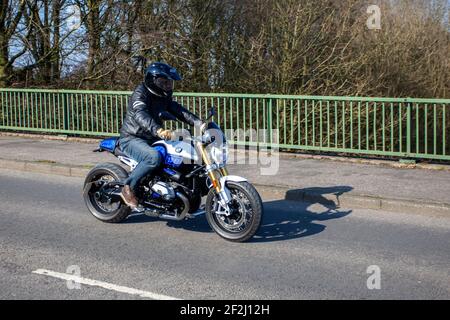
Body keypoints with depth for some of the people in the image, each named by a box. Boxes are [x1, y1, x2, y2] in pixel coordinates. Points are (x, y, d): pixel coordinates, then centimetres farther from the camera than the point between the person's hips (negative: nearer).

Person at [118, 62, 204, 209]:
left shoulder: (163, 97, 10)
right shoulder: (140, 93, -17)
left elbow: (178, 110, 3)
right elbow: (141, 115, -35)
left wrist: (199, 123, -13)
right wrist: (158, 130, -53)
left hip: (152, 140, 9)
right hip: (132, 139, -9)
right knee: (154, 157, -37)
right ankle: (128, 188, -21)